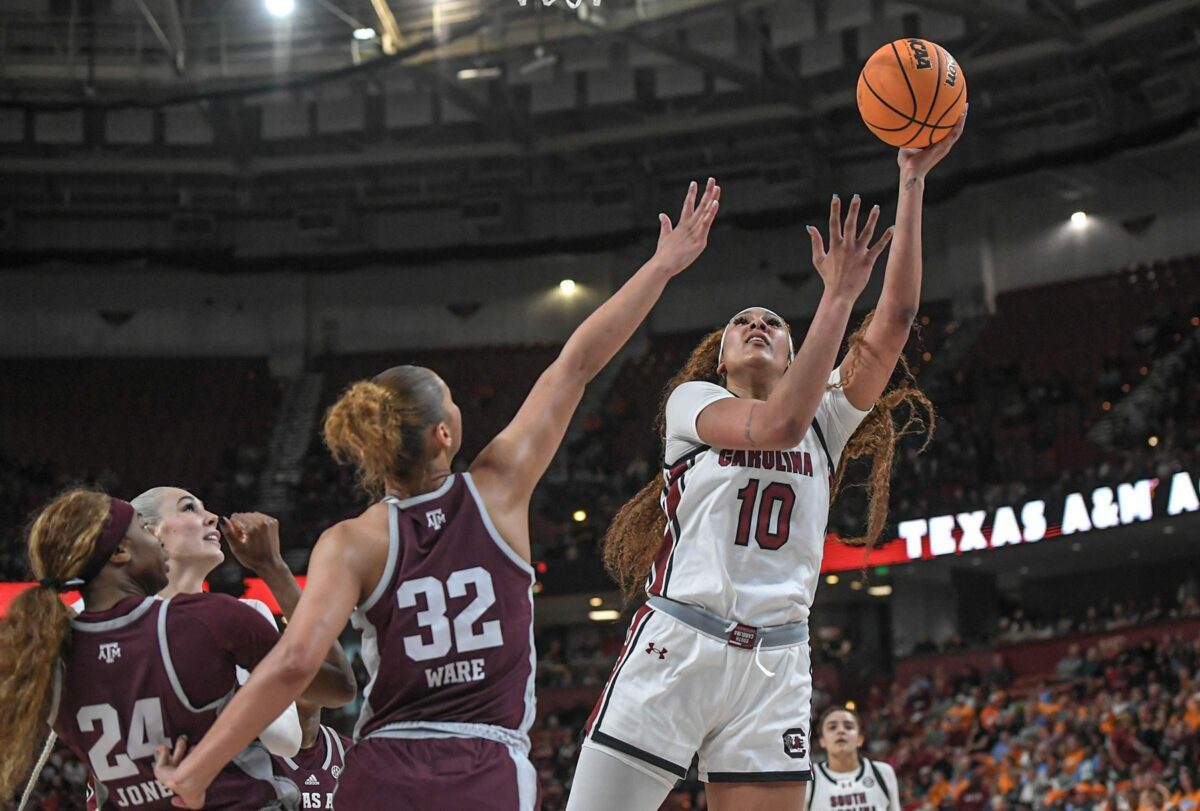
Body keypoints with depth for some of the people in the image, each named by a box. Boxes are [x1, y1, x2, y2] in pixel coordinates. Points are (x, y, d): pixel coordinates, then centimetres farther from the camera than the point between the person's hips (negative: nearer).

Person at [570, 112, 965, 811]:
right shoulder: (693, 401, 8)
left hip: (773, 668, 3)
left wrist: (913, 181, -1)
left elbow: (895, 321, 4)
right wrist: (838, 297, -16)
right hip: (674, 647, -3)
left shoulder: (827, 416, 16)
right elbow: (776, 423, -14)